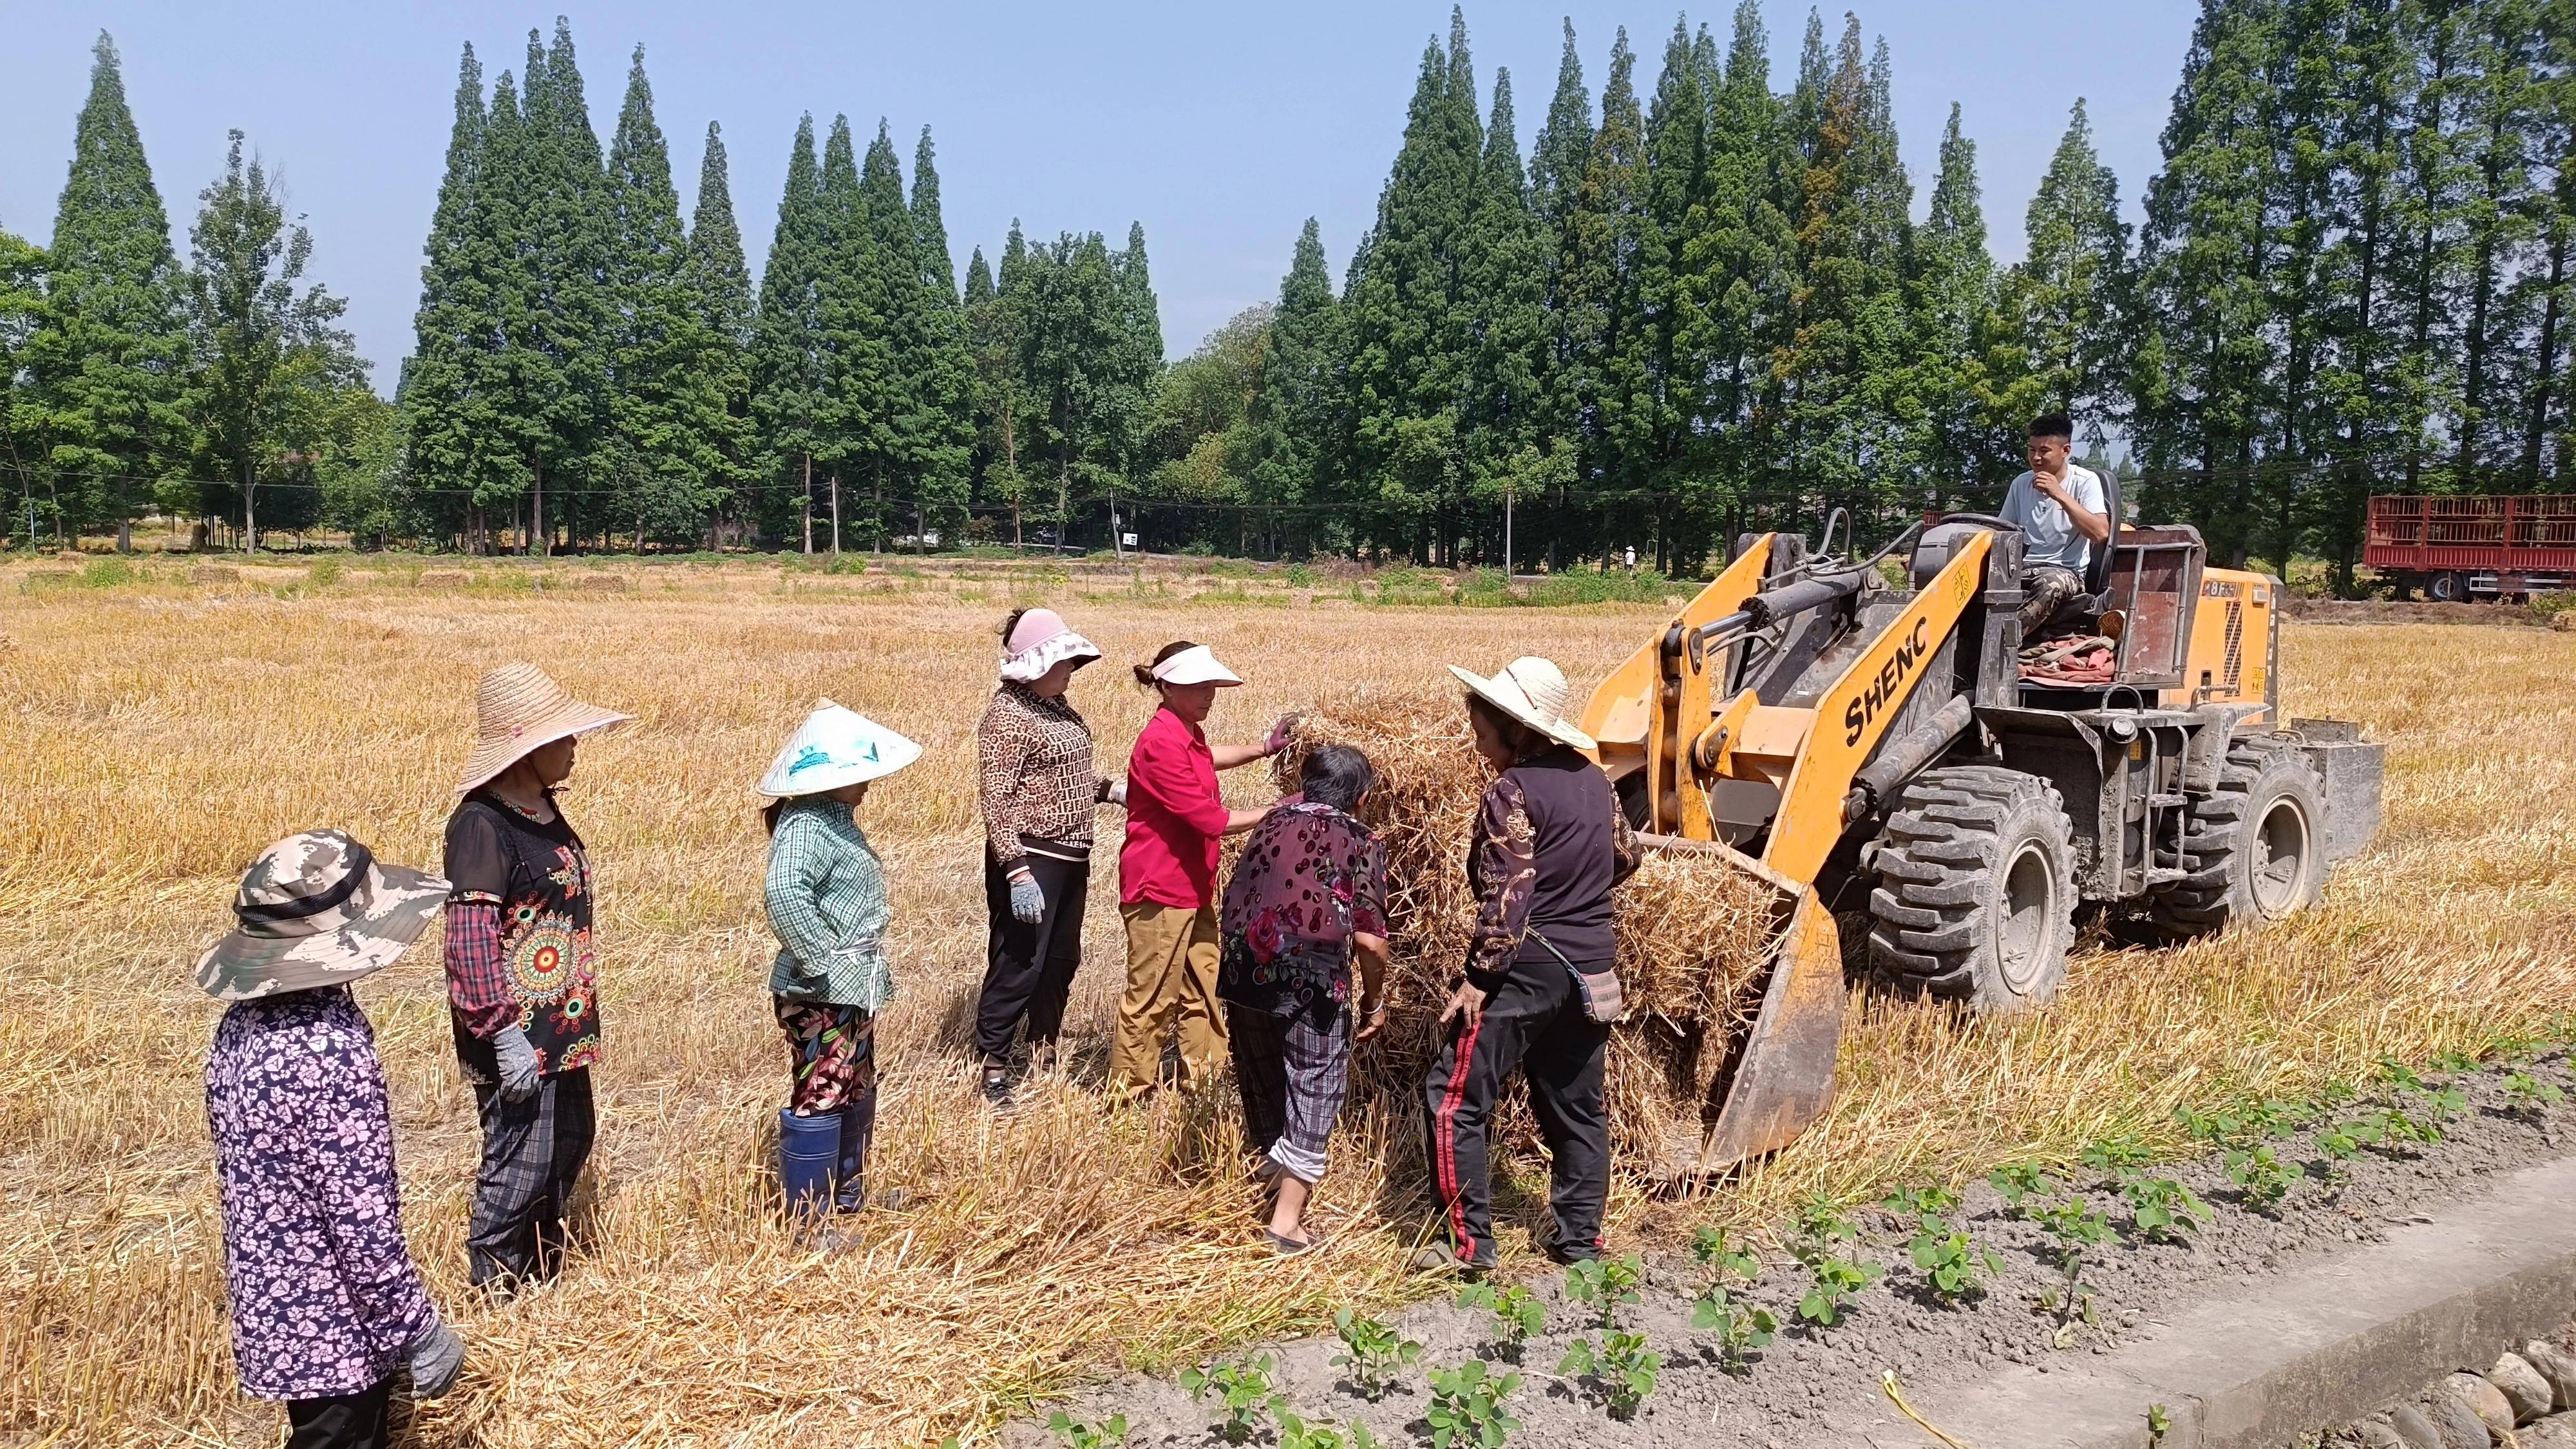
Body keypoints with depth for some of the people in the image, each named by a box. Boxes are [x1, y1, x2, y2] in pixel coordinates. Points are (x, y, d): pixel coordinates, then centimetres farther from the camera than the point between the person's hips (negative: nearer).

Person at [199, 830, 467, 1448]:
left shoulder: (241, 1025, -2)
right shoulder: (332, 1052, -28)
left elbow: (236, 1171, 10)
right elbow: (363, 1221, -27)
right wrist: (421, 1331, -16)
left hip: (273, 1302, 8)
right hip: (333, 1324, -8)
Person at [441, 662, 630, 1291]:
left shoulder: (543, 809, 8)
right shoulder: (482, 825, -20)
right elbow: (470, 938, -23)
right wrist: (503, 1033, -25)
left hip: (560, 1022, 10)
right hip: (514, 1029, -10)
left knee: (570, 1140, 19)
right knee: (521, 1156, -1)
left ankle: (543, 1263, 36)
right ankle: (493, 1283, 17)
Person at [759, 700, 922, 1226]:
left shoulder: (839, 819, 11)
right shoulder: (804, 827, -21)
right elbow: (783, 893, -39)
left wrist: (874, 966, 18)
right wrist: (819, 961, -31)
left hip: (854, 990, 10)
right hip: (820, 997, -10)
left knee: (857, 1093, 22)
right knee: (820, 1098, 0)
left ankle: (849, 1192, 37)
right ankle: (806, 1215, 11)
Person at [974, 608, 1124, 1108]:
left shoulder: (1056, 706, 10)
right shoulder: (1007, 714, -16)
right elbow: (995, 798, -20)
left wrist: (1113, 790, 8)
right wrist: (1017, 870, -25)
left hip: (1071, 856, 9)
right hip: (1031, 858, -9)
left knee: (1061, 960, 17)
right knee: (1019, 965, -3)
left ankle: (1044, 1054, 32)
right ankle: (992, 1067, 9)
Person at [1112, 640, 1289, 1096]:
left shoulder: (1188, 734, 9)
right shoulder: (1161, 743, -23)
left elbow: (1207, 759, 36)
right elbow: (1210, 819, -24)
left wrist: (1261, 749, 24)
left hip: (1193, 889, 10)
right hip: (1160, 891, -10)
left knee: (1203, 990, 16)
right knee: (1151, 999, 1)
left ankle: (1202, 1079, 28)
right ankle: (1128, 1092, 13)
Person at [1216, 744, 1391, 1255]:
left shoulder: (1272, 822, 13)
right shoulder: (1361, 844, 0)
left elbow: (1232, 903, 17)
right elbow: (1370, 940, -5)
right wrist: (1374, 1001, 8)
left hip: (1241, 976, 5)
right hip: (1311, 984, -5)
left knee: (1262, 1085, 20)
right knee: (1314, 1090, 5)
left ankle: (1271, 1187, 36)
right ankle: (1287, 1220, 2)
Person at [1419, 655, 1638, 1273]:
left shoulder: (1513, 792, -15)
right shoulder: (1592, 779, 7)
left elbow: (1507, 897, -21)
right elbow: (1625, 856, 21)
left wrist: (1478, 978, -18)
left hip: (1528, 965, -8)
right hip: (1591, 970, 8)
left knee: (1454, 1098, -1)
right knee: (1575, 1106, 17)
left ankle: (1471, 1244, -2)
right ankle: (1578, 1239, 23)